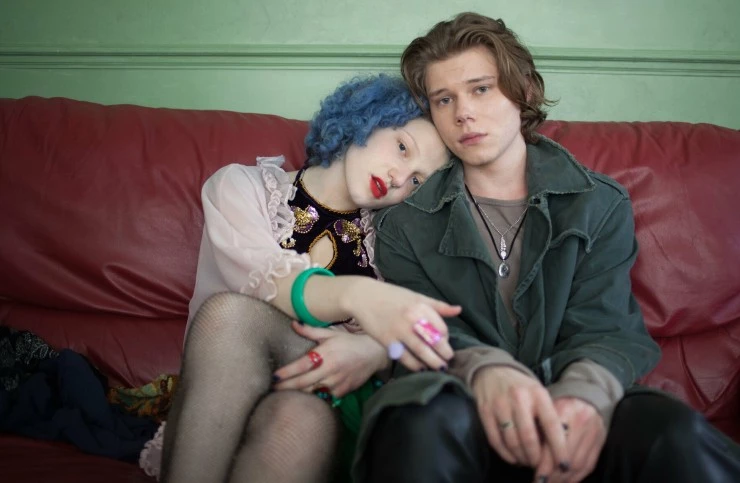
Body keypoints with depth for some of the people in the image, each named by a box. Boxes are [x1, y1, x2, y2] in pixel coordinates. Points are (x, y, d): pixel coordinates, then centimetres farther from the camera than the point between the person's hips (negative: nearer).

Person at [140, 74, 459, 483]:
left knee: (300, 419, -36)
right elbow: (263, 278, -15)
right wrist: (356, 296, -35)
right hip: (221, 405, 0)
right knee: (229, 309, -31)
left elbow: (424, 331, -2)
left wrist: (376, 350, -26)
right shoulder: (242, 185, 5)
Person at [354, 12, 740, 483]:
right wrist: (484, 368, -27)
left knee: (675, 431, -32)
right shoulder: (404, 225, 8)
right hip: (473, 419, 1)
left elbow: (601, 326, -2)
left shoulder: (602, 205, 8)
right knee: (424, 413, -35)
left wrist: (586, 391, -27)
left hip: (566, 426, 0)